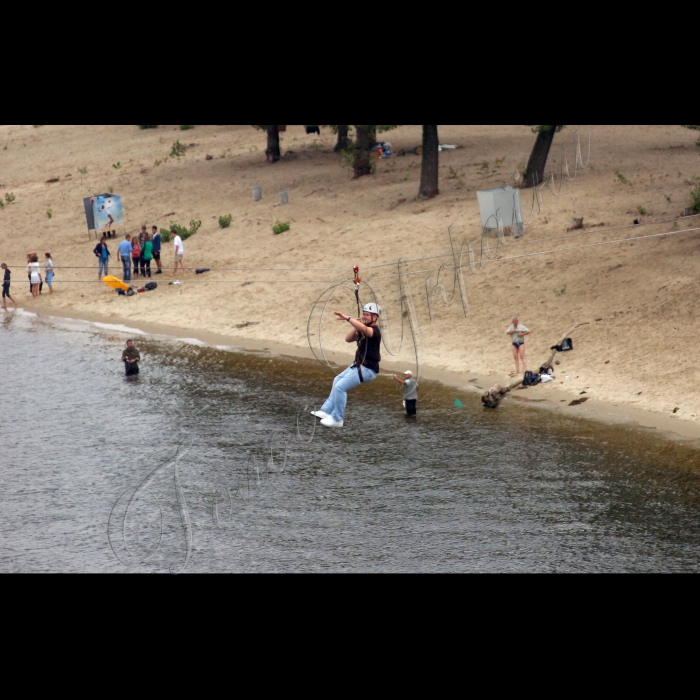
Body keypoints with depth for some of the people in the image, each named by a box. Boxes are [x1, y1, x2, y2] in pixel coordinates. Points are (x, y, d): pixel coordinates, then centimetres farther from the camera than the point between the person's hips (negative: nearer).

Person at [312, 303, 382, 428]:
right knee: (337, 381, 26)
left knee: (340, 387, -15)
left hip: (368, 369, -11)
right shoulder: (362, 330, 11)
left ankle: (337, 419, -4)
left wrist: (347, 318, -49)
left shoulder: (374, 331, -19)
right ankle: (327, 411, 35)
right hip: (358, 366, 11)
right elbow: (348, 339, 8)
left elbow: (363, 328, -41)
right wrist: (355, 326, -7)